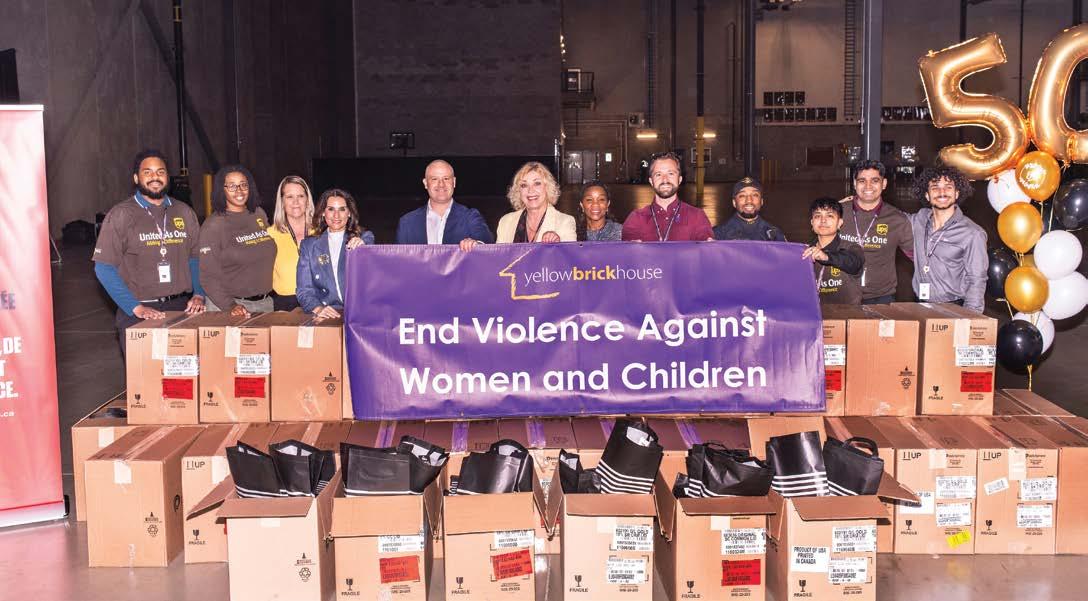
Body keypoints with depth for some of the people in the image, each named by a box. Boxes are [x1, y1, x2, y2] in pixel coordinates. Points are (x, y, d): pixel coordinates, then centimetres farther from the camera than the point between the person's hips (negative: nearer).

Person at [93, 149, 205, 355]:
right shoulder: (121, 215, -3)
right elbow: (104, 268, -7)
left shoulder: (184, 212, 10)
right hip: (138, 315, -3)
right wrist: (136, 308, -14)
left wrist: (198, 295, -4)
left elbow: (196, 258, 14)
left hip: (182, 308, 3)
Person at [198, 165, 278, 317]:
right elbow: (209, 275, -13)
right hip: (228, 306, -5)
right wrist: (230, 306, -23)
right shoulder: (213, 225, -8)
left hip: (265, 303, 5)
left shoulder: (259, 214, 8)